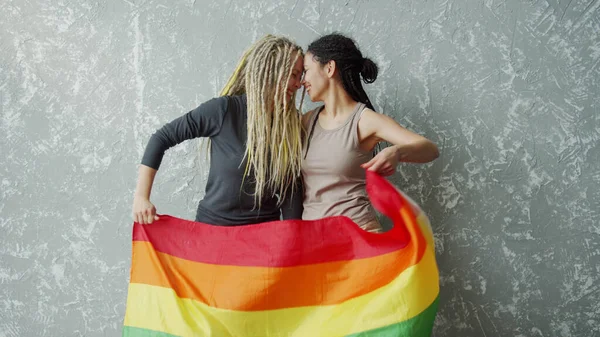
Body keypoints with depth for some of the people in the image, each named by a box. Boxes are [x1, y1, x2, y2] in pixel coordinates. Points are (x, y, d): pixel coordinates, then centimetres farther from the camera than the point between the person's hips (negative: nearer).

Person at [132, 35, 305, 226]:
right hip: (214, 225, -3)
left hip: (266, 231, 3)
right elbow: (162, 138, -10)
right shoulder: (225, 109, -16)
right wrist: (141, 197, -14)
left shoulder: (292, 123, -4)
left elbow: (291, 187, -3)